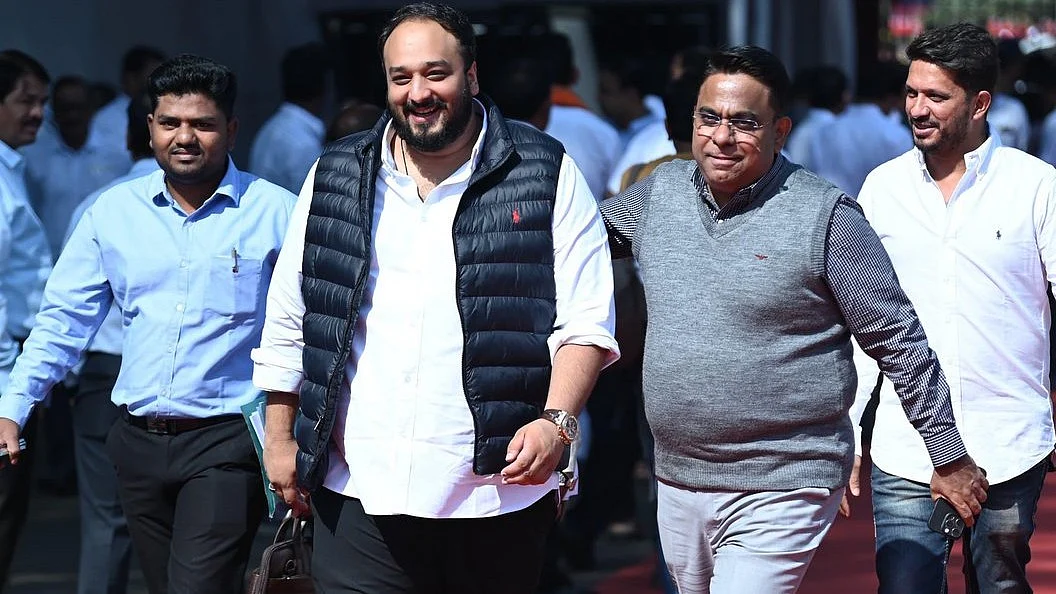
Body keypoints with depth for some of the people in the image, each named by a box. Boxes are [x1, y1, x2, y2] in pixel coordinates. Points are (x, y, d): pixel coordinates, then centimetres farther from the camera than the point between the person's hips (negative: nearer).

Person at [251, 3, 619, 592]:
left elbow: (585, 322, -1)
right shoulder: (335, 178, 11)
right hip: (360, 493, 2)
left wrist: (557, 420, -15)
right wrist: (280, 439, 14)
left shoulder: (547, 176, 2)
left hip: (498, 490, -1)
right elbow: (288, 322, 16)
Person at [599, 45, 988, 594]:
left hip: (779, 494, -6)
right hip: (677, 482, 6)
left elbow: (900, 339, -5)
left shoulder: (826, 217, -10)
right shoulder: (661, 190, 5)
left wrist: (950, 457, -2)